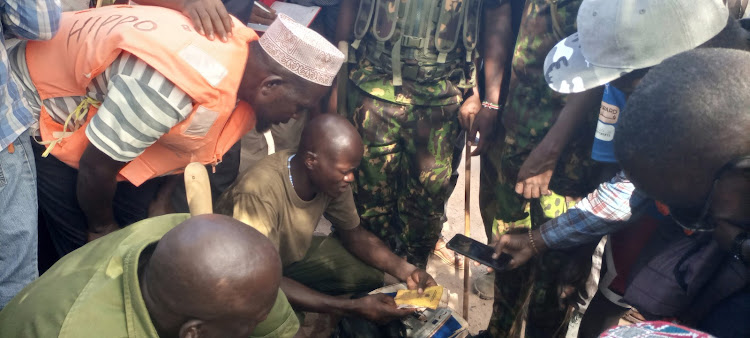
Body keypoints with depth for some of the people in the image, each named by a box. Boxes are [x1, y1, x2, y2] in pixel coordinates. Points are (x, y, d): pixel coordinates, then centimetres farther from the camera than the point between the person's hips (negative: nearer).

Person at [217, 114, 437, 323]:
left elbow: (353, 234, -4)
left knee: (371, 275, -9)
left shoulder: (331, 177, -20)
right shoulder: (260, 193, -40)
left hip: (294, 253, 5)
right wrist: (354, 308, -41)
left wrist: (404, 269, -21)